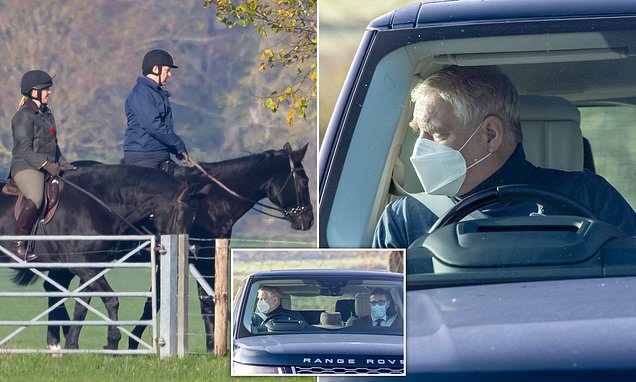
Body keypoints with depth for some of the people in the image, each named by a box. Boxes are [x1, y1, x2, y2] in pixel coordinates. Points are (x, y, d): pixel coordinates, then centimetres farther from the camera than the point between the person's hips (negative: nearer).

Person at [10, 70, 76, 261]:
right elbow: (25, 150, -16)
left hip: (48, 168, 10)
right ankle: (18, 245, -28)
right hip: (26, 167, -10)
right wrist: (46, 165, -23)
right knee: (34, 199, -35)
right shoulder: (24, 116, -9)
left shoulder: (46, 113, 18)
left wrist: (62, 163, 13)